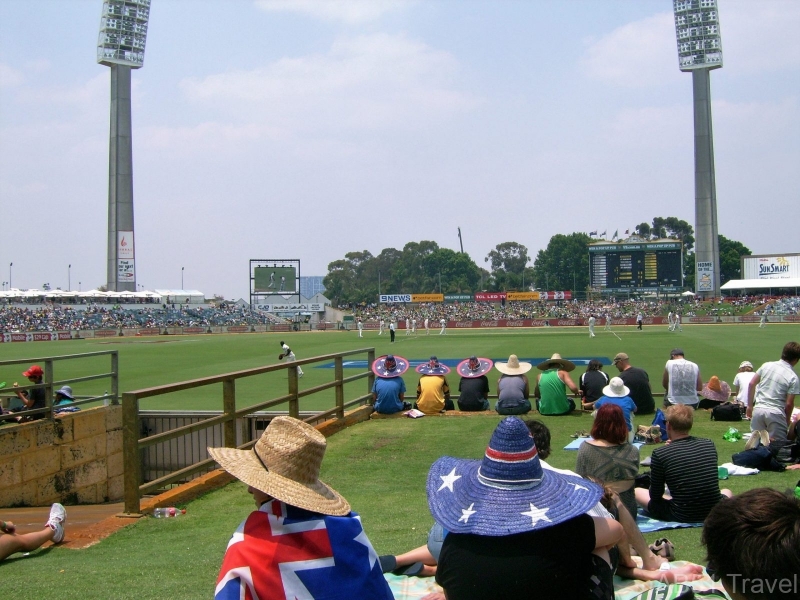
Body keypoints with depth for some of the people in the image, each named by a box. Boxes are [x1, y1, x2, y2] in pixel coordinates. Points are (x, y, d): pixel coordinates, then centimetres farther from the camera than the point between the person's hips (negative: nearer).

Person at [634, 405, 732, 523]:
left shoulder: (659, 454, -18)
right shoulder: (709, 444, -5)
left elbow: (655, 496, -8)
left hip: (682, 516, -1)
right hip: (715, 513, 1)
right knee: (727, 492, 37)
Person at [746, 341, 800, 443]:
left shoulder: (766, 365, 5)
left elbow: (752, 384, 8)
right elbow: (789, 403, -7)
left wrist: (749, 405, 16)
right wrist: (788, 420, 10)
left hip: (758, 409, 4)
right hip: (776, 413, -4)